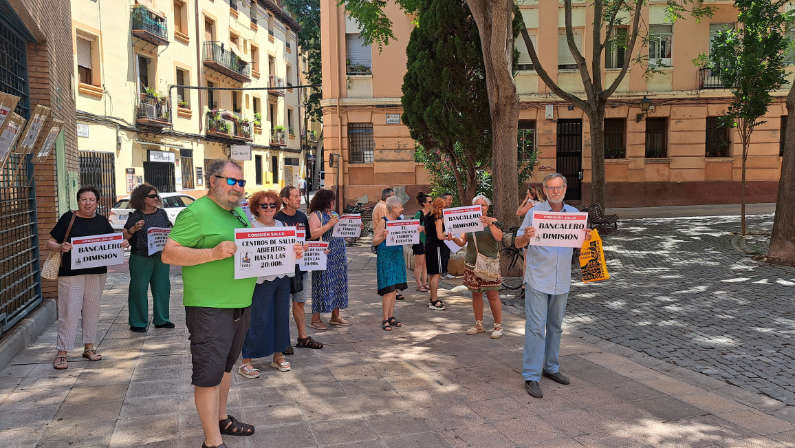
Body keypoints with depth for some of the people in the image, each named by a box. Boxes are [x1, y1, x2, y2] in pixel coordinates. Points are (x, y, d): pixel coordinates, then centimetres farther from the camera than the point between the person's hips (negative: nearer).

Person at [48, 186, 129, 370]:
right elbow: (50, 242, -1)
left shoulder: (102, 221, 9)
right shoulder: (68, 218, -2)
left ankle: (89, 347, 23)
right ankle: (61, 353, 4)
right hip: (71, 272, -4)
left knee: (92, 310, 11)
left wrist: (123, 243, -4)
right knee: (69, 313, -4)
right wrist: (60, 247, -22)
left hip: (97, 272, 4)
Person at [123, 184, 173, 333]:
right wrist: (134, 229, -20)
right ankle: (137, 323, 10)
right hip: (141, 258, -4)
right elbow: (125, 236, -4)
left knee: (162, 288, 8)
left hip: (161, 257, 4)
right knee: (139, 290, 0)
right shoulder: (135, 216, -3)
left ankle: (161, 320, 20)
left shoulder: (162, 213, 10)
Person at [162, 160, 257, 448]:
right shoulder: (196, 213, -11)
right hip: (210, 307, -8)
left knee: (225, 366, 21)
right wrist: (213, 253, -27)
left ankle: (221, 419, 36)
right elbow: (169, 254, -16)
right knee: (209, 373, -3)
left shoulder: (240, 214, 15)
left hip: (241, 304, 9)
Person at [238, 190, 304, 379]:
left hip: (282, 278, 7)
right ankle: (246, 362, 6)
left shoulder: (280, 225, 14)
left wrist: (297, 251, -5)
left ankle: (278, 356, 26)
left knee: (281, 316, 12)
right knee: (258, 320, -5)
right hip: (261, 280, -7)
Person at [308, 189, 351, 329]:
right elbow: (313, 234, -18)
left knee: (338, 283, 10)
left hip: (339, 256, 8)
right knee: (323, 285, -5)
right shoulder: (315, 215, -6)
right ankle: (315, 319, 3)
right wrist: (329, 225, -22)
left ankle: (335, 316, 20)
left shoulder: (334, 213, 17)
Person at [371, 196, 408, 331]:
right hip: (386, 258, -7)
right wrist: (384, 236, -28)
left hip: (397, 257, 7)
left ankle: (391, 317, 17)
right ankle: (385, 320, -2)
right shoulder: (383, 222, -9)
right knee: (389, 289, -9)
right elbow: (374, 241, -10)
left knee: (394, 289, 9)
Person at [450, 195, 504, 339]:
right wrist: (454, 238, -12)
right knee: (476, 294, 9)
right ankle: (479, 325, 20)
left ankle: (498, 326, 3)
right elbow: (462, 242, 8)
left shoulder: (493, 221, 0)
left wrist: (490, 224, -25)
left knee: (492, 295, -5)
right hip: (472, 264, 4)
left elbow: (499, 237, -14)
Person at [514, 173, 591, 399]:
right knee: (536, 327, -6)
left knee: (555, 326, 15)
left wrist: (586, 238, -10)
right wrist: (526, 236, -24)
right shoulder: (534, 213, -4)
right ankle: (531, 376, -1)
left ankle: (551, 367, 30)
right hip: (538, 280, -4)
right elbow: (518, 243, -1)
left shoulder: (574, 214, 7)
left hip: (561, 281, 4)